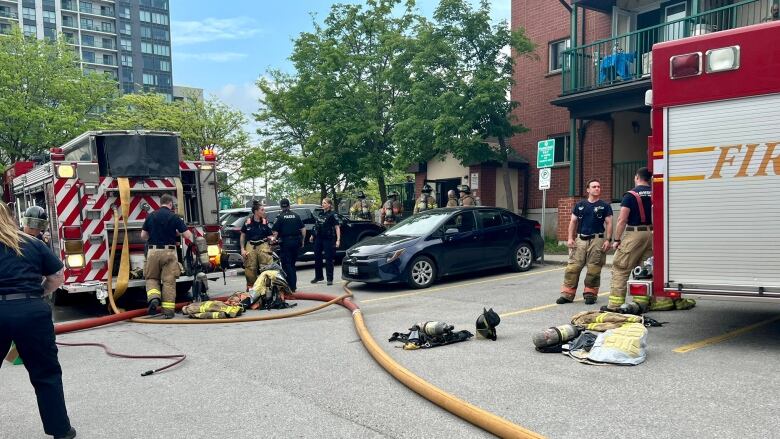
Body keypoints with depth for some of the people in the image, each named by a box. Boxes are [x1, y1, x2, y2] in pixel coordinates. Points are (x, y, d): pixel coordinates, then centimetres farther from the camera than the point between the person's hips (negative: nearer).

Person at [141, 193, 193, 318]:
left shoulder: (151, 216, 5)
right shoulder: (174, 217, -3)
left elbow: (143, 236, 8)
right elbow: (188, 235, -5)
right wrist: (177, 232, 17)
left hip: (153, 251, 2)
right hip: (169, 252, -2)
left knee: (151, 278, 17)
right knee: (169, 281, 4)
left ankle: (153, 298, -9)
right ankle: (168, 310, 6)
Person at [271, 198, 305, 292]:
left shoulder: (280, 217, -5)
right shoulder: (296, 216, 6)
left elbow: (276, 232, -10)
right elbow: (303, 229, 5)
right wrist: (302, 241, 14)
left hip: (285, 242, -5)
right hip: (296, 241, 5)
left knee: (286, 264, 1)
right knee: (292, 264, 17)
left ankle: (291, 287, -4)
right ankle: (294, 285, 22)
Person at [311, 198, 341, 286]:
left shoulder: (332, 215, -7)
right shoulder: (320, 214, 12)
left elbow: (337, 228, -11)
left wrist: (338, 240, -19)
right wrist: (313, 235, 20)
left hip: (328, 239, -6)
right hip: (318, 238, 7)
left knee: (329, 259, -2)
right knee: (317, 258, 12)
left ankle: (330, 279, 5)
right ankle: (318, 276, 27)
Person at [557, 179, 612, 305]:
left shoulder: (605, 206, 7)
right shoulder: (580, 205, 12)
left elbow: (609, 224, 2)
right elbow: (573, 222, 13)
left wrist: (608, 240, -8)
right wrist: (570, 238, 3)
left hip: (597, 240, -2)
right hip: (580, 239, 2)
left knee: (594, 270, -1)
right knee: (573, 267, -3)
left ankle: (590, 294, 10)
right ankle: (567, 294, -1)